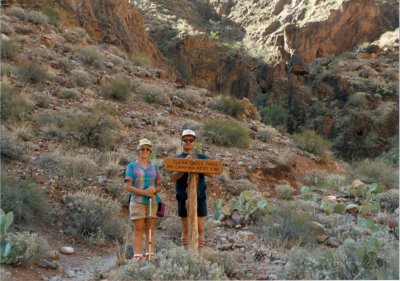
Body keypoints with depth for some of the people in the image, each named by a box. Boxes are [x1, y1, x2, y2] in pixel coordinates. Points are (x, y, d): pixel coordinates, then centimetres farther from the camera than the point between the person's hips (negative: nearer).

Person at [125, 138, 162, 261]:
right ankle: (137, 257, -3)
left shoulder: (154, 167, 14)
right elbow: (127, 186, -5)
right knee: (138, 230, -4)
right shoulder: (132, 166, 3)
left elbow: (159, 185, 15)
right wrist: (144, 192, -16)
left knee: (150, 230, 3)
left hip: (152, 201, 3)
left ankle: (150, 256, 5)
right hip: (137, 201, -3)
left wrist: (154, 190, -9)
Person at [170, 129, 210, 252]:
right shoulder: (176, 158, 9)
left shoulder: (202, 157, 12)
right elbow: (173, 177, -3)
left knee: (200, 229, -1)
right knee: (186, 230, 3)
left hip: (199, 197, 1)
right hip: (183, 198, 0)